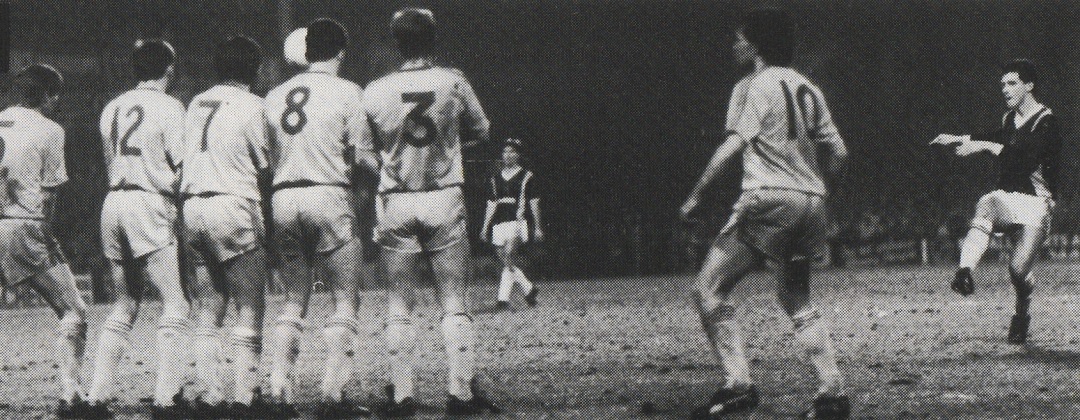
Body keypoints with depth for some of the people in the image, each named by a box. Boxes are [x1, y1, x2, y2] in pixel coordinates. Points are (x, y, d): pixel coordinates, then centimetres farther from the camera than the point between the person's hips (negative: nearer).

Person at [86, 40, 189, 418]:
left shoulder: (112, 109, 16)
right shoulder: (168, 107, -3)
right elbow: (183, 167, -8)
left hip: (113, 201, 7)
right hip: (150, 205, -7)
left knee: (125, 304, 14)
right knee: (175, 302, -5)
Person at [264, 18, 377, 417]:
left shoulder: (275, 96, 12)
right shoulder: (346, 92, -2)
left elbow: (267, 157, 10)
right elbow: (359, 156, -6)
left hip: (282, 198, 5)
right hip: (329, 195, -5)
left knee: (293, 301, 12)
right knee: (345, 298, 1)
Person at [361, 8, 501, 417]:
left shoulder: (375, 92, -5)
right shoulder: (453, 83, -5)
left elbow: (364, 151, 3)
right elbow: (480, 130, 10)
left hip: (394, 203, 1)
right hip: (444, 198, 0)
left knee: (399, 307, 6)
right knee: (454, 303, 5)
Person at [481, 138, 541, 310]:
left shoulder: (526, 177, 4)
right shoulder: (496, 179, 17)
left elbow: (534, 203, 5)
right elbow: (491, 204, 19)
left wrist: (537, 227, 3)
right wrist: (485, 227, 14)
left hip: (518, 222, -6)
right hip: (499, 224, 6)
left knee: (509, 258, -20)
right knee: (507, 262, 2)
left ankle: (503, 298, -18)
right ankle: (529, 288, 17)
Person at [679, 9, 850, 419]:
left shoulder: (753, 86, -2)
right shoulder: (807, 89, 16)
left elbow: (733, 145, -13)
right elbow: (837, 152, 16)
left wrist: (695, 195, -12)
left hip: (768, 199, -8)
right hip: (811, 202, 8)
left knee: (709, 286, -4)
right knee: (797, 299, 19)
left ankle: (738, 382, -16)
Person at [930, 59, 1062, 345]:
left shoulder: (1046, 122, -8)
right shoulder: (1010, 119, 14)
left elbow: (1027, 155, -24)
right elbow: (998, 138, 35)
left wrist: (985, 146, -27)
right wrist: (959, 139, 25)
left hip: (1035, 203, -5)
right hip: (1006, 197, 5)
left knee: (1019, 269, -15)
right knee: (985, 206, -33)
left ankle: (1022, 315, 18)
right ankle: (965, 272, -54)